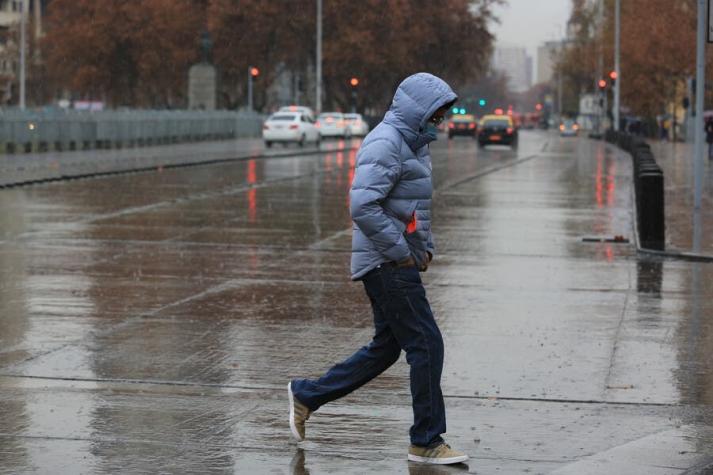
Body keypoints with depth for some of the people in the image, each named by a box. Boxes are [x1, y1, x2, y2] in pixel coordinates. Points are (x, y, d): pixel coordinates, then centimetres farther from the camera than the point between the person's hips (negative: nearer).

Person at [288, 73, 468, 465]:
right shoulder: (384, 143, -16)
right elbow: (362, 206, -25)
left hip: (398, 264, 10)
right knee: (426, 345, -7)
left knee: (385, 348, 14)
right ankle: (426, 441, 1)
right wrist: (402, 252, -19)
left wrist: (426, 248, 13)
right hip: (387, 265, -10)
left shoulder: (412, 144, 17)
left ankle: (306, 395, 24)